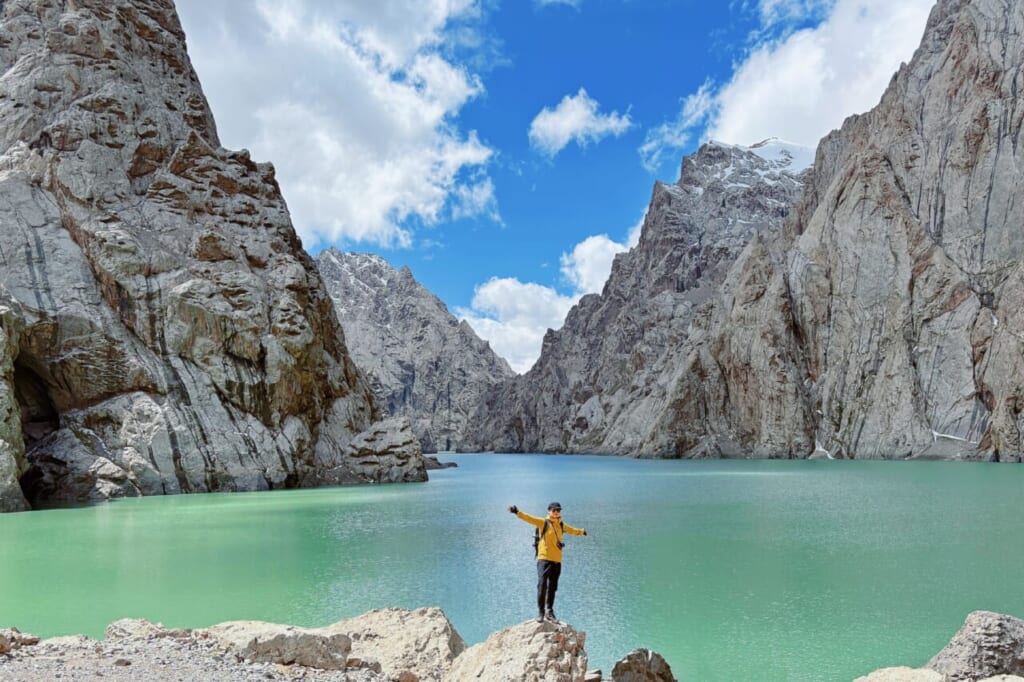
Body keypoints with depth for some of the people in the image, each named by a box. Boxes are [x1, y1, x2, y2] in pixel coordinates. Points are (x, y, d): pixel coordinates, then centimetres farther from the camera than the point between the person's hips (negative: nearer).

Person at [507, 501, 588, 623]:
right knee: (542, 586, -11)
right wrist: (517, 512, -30)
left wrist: (582, 531, 49)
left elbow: (572, 530, 34)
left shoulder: (562, 525, 13)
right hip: (544, 559, -5)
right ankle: (540, 612, -2)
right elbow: (529, 518, -16)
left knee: (552, 588, 10)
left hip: (557, 561, 5)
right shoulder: (543, 522, -3)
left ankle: (549, 612, 21)